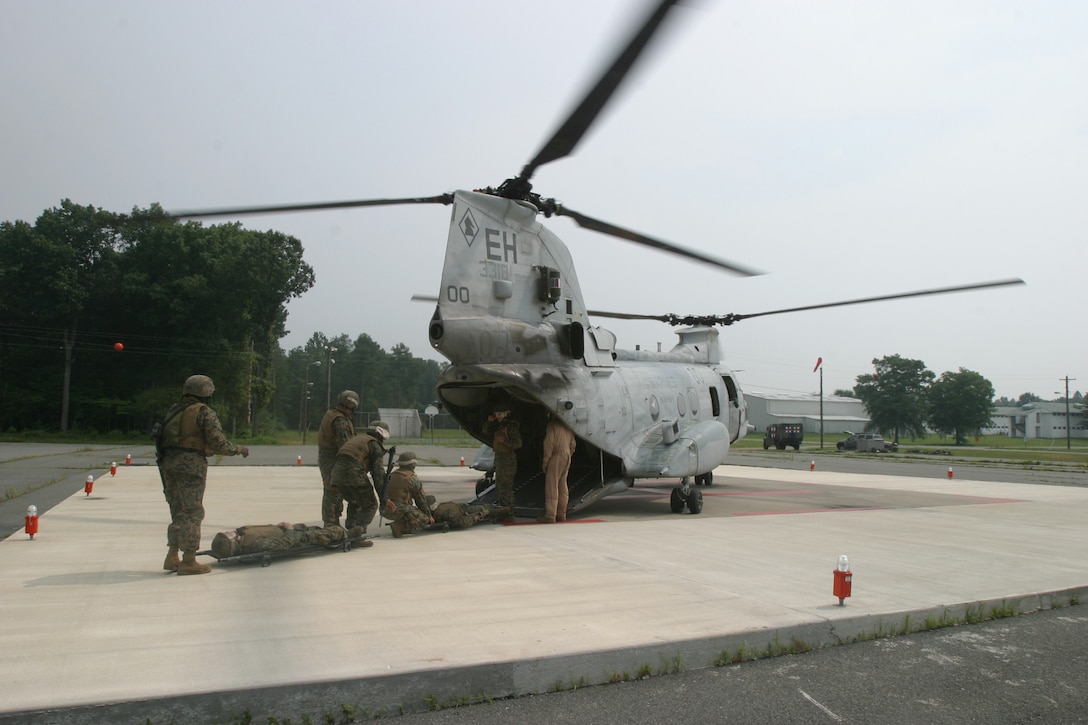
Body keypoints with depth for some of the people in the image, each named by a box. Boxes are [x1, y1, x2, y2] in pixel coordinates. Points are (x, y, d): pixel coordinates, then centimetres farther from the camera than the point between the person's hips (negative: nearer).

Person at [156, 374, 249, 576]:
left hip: (168, 462, 7)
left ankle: (172, 557, 17)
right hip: (190, 463, -7)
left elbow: (165, 439, 16)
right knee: (192, 512, -2)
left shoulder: (174, 410, 16)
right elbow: (218, 443, -14)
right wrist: (239, 449, 1)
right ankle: (189, 561, -1)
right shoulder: (205, 413, -7)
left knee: (178, 511, 16)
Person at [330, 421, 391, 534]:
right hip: (354, 475, -8)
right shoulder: (375, 445, 6)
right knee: (370, 506, 7)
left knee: (354, 502, 28)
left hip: (337, 474, 8)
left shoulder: (356, 439, 30)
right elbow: (377, 471, -1)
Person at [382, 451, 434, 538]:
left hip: (387, 511, 8)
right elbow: (421, 499, -1)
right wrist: (429, 515, 12)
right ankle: (399, 527, -13)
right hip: (400, 510, -8)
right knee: (424, 518, 1)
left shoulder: (393, 475, 12)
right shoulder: (413, 478, -9)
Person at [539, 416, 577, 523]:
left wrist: (545, 461, -8)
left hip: (556, 458, -7)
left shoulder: (552, 425, -10)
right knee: (563, 487, 12)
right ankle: (561, 514, 16)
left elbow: (549, 444, -14)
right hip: (567, 458, 7)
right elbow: (573, 444, 15)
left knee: (552, 487, -5)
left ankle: (550, 516, -6)